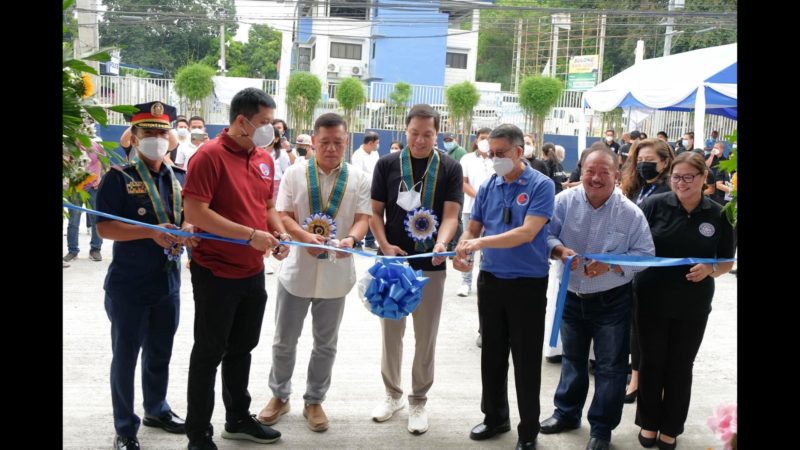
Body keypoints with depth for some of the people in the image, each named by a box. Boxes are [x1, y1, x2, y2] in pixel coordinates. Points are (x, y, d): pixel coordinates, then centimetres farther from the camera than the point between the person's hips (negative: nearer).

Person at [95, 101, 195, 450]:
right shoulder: (118, 177, -11)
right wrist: (152, 232, -26)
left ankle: (156, 409, 39)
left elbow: (192, 217, 15)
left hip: (168, 282, 5)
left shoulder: (179, 178, 7)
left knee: (160, 352, 19)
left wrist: (187, 230, -9)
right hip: (128, 286, -5)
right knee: (126, 355, 6)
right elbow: (104, 227, -17)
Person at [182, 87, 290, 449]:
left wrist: (279, 233, -2)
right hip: (216, 273, -7)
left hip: (253, 272, 7)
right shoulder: (210, 155, -17)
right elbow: (195, 213, -23)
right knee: (209, 353, 4)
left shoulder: (265, 158, 7)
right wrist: (251, 235, -24)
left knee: (241, 349, 19)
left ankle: (238, 419, 34)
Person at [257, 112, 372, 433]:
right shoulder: (295, 173, -3)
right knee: (284, 341, 12)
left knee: (326, 344, 14)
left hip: (336, 274, 1)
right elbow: (282, 216, -7)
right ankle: (279, 395, 32)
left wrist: (350, 239, -27)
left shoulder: (358, 178, -1)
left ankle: (314, 400, 30)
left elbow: (363, 217, -5)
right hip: (297, 270, 0)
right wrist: (306, 237, -25)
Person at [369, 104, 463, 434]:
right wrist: (385, 245, -15)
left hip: (430, 266, -1)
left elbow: (450, 214, -10)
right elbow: (375, 212, 1)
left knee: (426, 337, 8)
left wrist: (441, 244, -30)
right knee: (391, 333, 13)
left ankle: (419, 400, 24)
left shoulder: (450, 168, -3)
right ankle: (393, 394, 31)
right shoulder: (387, 164, 0)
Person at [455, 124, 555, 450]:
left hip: (528, 284, -5)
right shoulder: (487, 187, 4)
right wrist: (462, 251, -15)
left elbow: (528, 232, -22)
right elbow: (472, 228, 7)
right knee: (492, 354, 15)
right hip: (490, 280, 5)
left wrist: (482, 242, -30)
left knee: (526, 360, 4)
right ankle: (495, 417, 32)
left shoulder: (541, 186, -11)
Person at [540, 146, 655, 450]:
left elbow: (644, 255, -12)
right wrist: (559, 250, -26)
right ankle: (567, 413, 40)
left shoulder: (630, 213, -14)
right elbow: (545, 233, -5)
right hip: (572, 296, 3)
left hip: (611, 300, -2)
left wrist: (609, 265, -26)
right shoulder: (565, 201, -9)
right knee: (572, 359, 22)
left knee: (610, 367, 7)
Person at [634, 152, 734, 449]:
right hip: (652, 300, -1)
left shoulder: (718, 215, -2)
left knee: (680, 366, 12)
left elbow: (727, 262, 5)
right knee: (652, 362, 11)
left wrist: (710, 269, -15)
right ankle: (648, 422, 30)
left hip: (692, 306, 1)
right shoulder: (655, 205, -7)